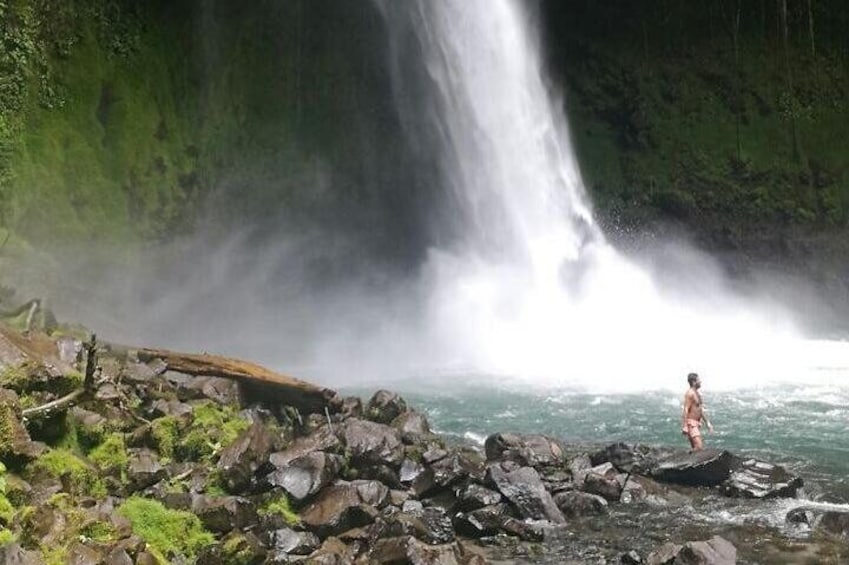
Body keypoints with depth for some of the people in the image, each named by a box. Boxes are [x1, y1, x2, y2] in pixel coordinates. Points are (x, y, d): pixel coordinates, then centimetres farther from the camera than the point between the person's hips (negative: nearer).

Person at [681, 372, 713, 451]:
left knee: (696, 448, 8)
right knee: (699, 446, -20)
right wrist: (684, 427, -26)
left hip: (696, 424, 10)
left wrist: (707, 422, 21)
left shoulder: (697, 394, 16)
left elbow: (701, 410, 24)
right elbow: (686, 410, -20)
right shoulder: (690, 393, -14)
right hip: (691, 423, -10)